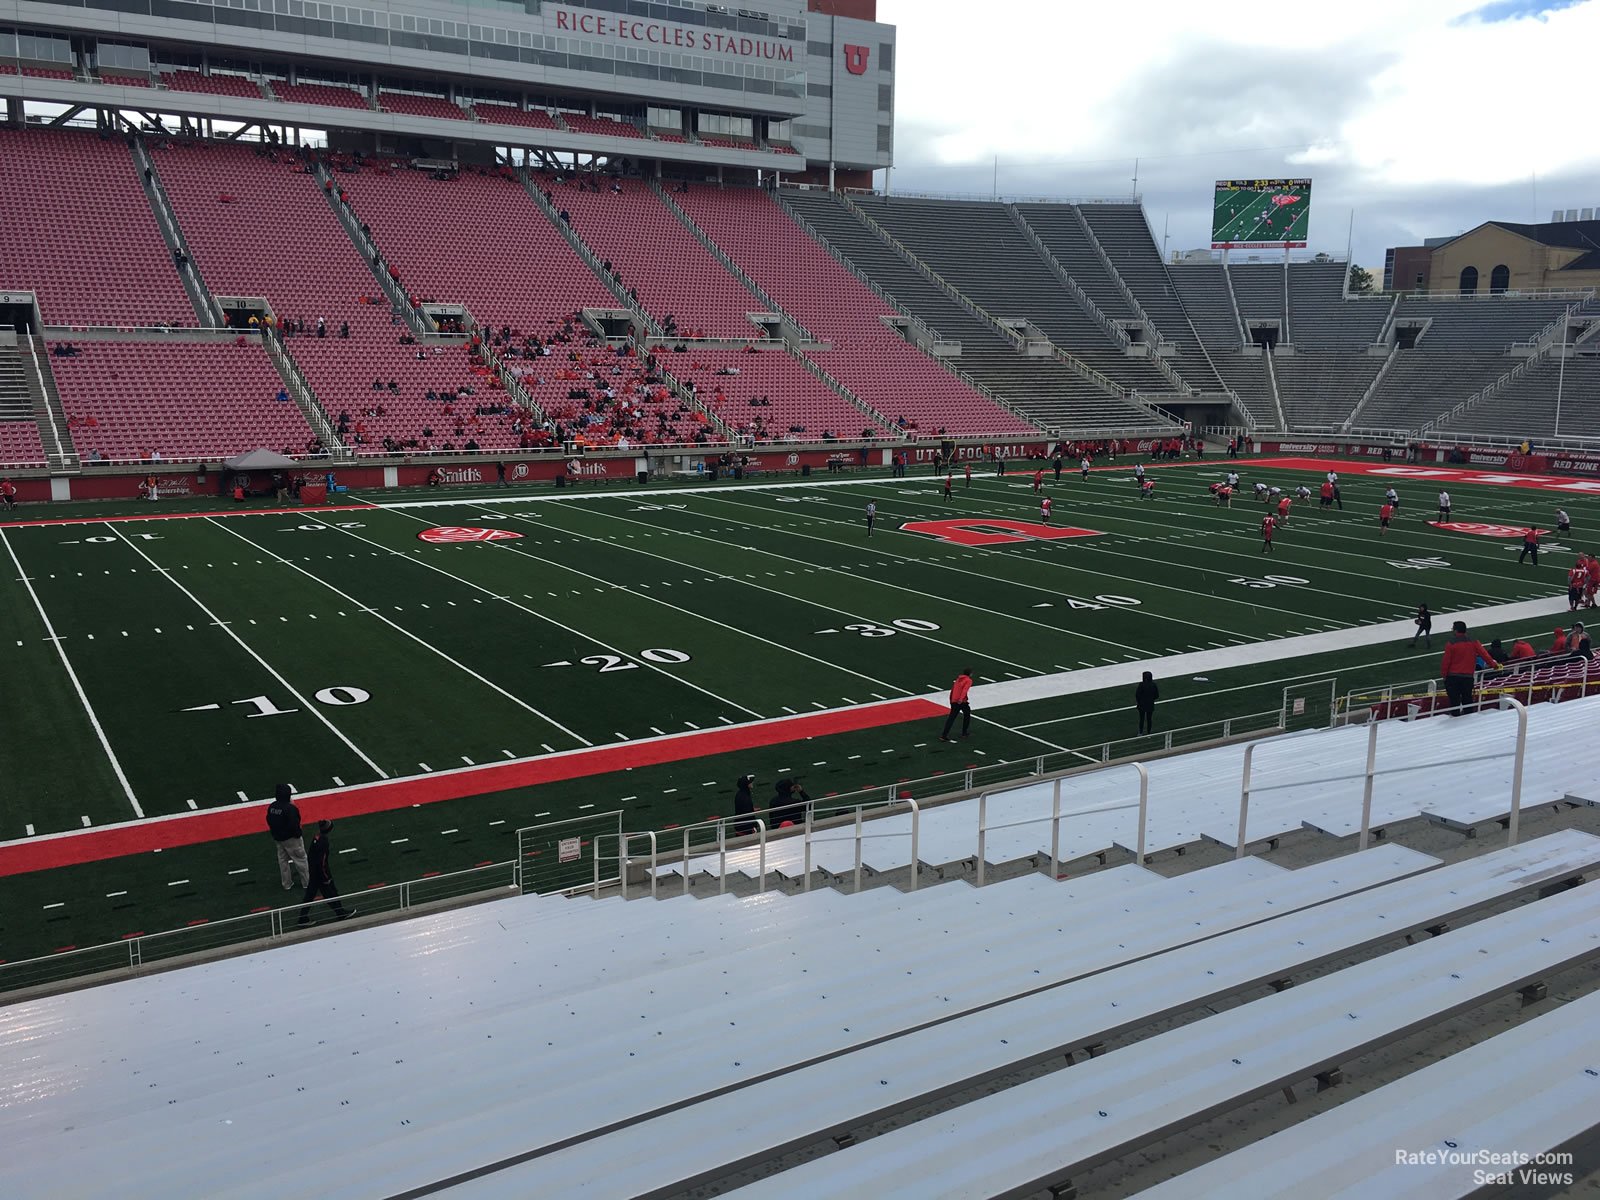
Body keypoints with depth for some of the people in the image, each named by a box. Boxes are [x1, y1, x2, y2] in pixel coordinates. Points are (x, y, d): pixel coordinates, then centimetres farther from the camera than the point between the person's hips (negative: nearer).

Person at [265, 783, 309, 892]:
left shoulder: (271, 806, -6)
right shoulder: (290, 808, -28)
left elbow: (269, 821, 4)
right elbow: (294, 825, -28)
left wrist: (275, 833, 16)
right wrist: (298, 835, -11)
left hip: (278, 837, 7)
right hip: (291, 838, -7)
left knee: (282, 860, 19)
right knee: (300, 859, 9)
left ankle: (287, 884, 30)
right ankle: (307, 882, 20)